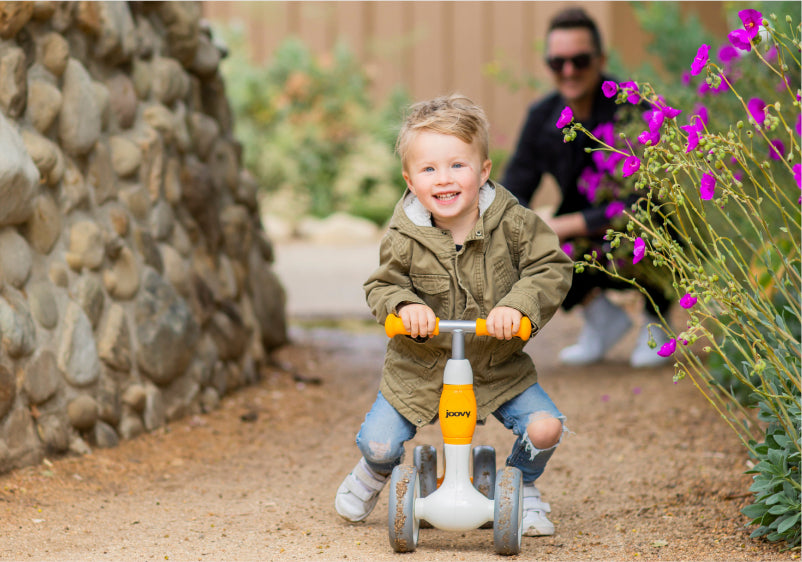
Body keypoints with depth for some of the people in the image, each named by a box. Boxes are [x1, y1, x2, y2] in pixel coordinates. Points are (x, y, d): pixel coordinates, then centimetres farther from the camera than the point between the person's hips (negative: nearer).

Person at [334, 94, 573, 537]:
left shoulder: (512, 222, -15)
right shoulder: (404, 239, -14)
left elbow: (552, 268, -15)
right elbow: (382, 286, -3)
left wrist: (518, 305, -31)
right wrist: (404, 305, -26)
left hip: (498, 365, 0)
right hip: (422, 365, 0)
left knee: (544, 427, -16)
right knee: (379, 443, -7)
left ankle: (522, 489, 19)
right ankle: (373, 474, 35)